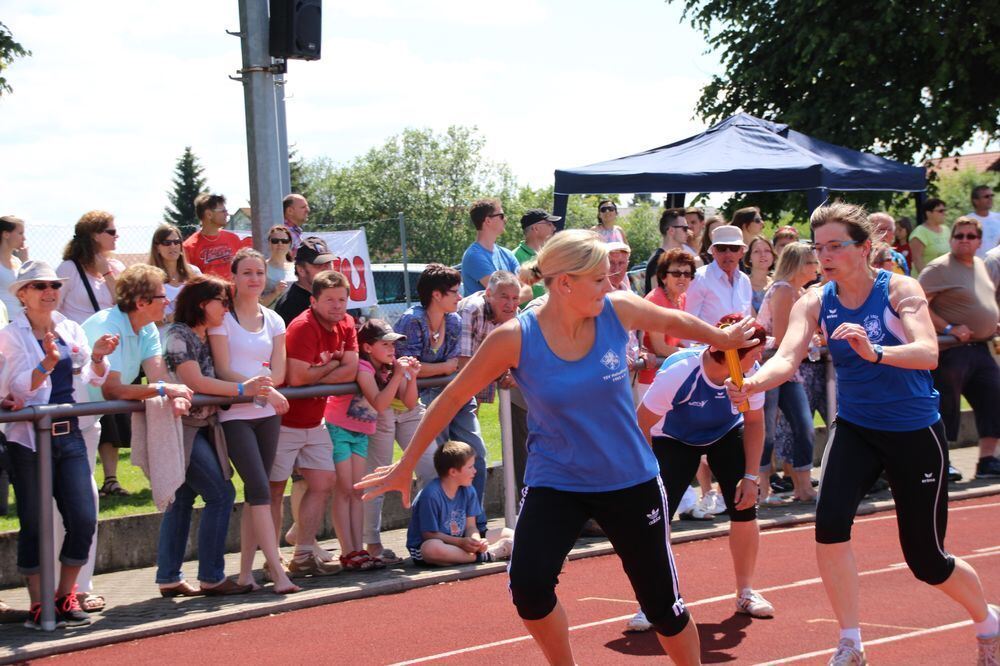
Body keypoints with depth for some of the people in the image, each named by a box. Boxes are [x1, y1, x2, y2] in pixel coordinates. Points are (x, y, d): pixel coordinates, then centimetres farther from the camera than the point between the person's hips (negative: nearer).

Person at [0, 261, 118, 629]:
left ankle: (66, 595, 14)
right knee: (34, 525, 0)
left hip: (69, 435, 4)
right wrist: (47, 363, -28)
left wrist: (98, 356, -12)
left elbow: (94, 379, 8)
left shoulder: (71, 330, 10)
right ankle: (38, 603, 10)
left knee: (84, 519, -2)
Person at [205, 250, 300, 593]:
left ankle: (246, 571, 11)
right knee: (260, 489, -13)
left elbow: (278, 374, 5)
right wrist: (263, 389, -19)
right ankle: (278, 572, -17)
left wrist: (257, 381, -16)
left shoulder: (273, 320, 12)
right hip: (234, 415, -5)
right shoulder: (222, 317, -3)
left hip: (267, 414, 5)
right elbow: (223, 371, -9)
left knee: (255, 492, 5)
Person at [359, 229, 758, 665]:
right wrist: (405, 467, -6)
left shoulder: (619, 310, -12)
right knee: (528, 585, -20)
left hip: (631, 480, 2)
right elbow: (452, 398, -9)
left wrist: (724, 339, 26)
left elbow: (673, 321, 10)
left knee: (663, 603, 6)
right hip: (556, 483, -2)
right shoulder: (516, 338, -18)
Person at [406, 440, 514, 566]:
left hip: (460, 541, 7)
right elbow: (430, 535, -19)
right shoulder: (431, 495, -20)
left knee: (508, 534, 0)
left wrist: (476, 541, -20)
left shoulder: (468, 491, 2)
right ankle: (485, 555, -33)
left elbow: (470, 526, 2)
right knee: (432, 549, -45)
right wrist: (461, 542, -25)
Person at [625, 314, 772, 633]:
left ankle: (746, 593, 12)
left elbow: (754, 421, -9)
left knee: (745, 507, -8)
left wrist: (751, 476, -13)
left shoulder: (751, 371, -26)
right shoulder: (678, 372, -38)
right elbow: (642, 424, -28)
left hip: (727, 433, 3)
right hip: (674, 439, -3)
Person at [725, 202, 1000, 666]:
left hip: (916, 433, -3)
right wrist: (752, 383, -45)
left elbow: (928, 353, -32)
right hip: (855, 429, 3)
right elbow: (787, 359, -23)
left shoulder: (899, 290, -17)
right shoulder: (815, 304, -8)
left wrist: (874, 352, -51)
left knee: (926, 561, 4)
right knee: (829, 524, -22)